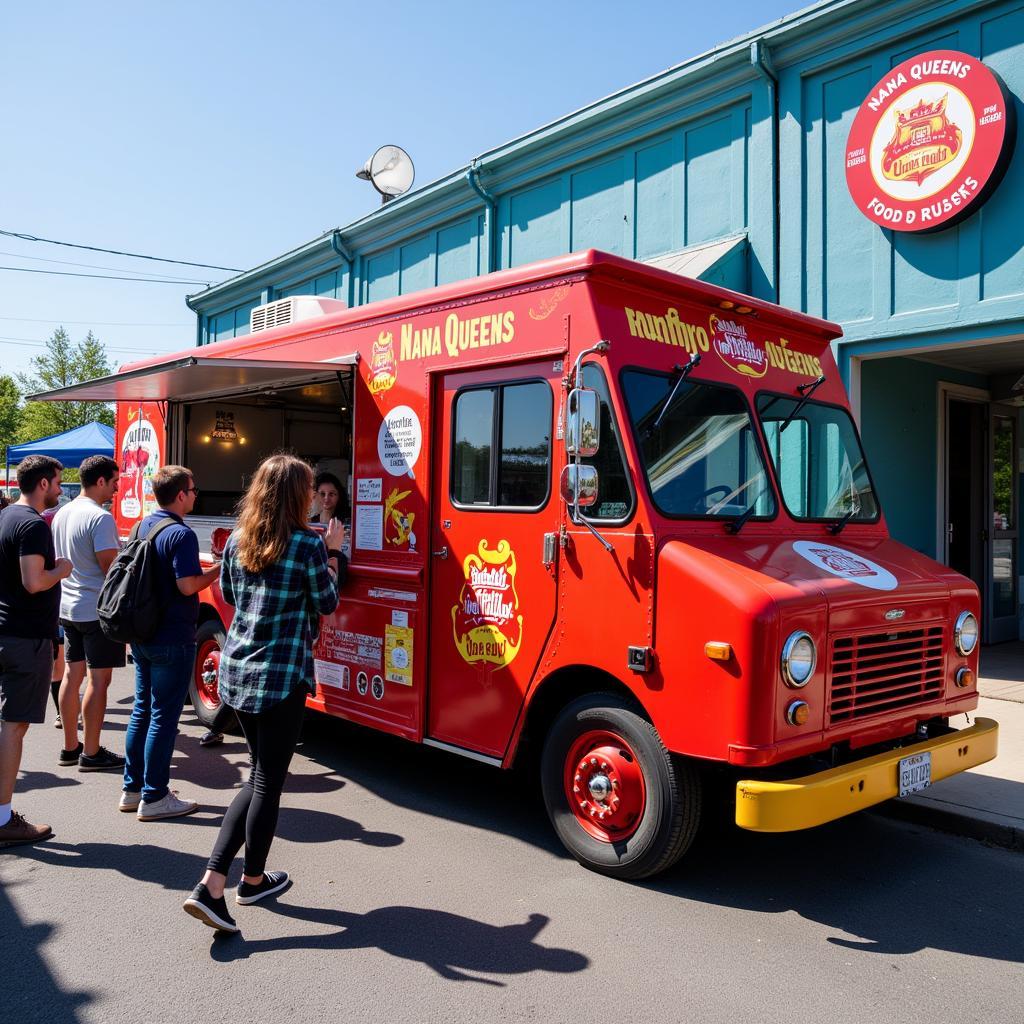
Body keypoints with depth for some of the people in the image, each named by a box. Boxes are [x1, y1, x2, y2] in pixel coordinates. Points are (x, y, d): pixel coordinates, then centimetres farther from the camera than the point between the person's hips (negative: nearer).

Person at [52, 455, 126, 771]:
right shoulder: (100, 518, -18)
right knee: (99, 678, -1)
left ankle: (70, 747, 23)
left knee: (72, 674, 14)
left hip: (68, 607, 9)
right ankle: (91, 754, 5)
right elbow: (111, 567, -20)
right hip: (98, 609, -9)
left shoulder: (62, 513, 10)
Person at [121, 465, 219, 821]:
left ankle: (132, 789, 25)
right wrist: (217, 571, -8)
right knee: (164, 716, -1)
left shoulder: (142, 527, 9)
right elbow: (187, 585, -24)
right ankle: (154, 798, 7)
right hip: (172, 639, -9)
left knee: (142, 709, 17)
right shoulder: (181, 534, -18)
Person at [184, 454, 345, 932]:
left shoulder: (237, 542, 3)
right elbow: (327, 604, -2)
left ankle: (211, 884, 11)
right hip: (282, 677, -6)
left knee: (259, 775, 18)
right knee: (268, 781, 9)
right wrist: (333, 552, 10)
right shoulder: (309, 545, -14)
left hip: (235, 672, 7)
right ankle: (253, 880, 26)